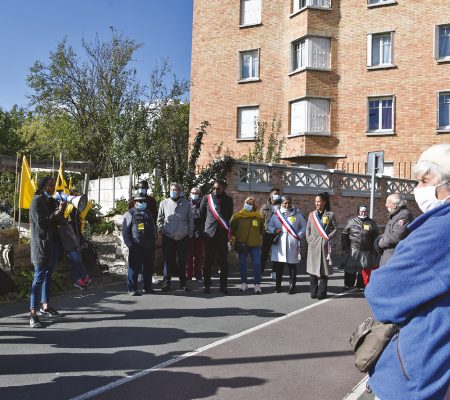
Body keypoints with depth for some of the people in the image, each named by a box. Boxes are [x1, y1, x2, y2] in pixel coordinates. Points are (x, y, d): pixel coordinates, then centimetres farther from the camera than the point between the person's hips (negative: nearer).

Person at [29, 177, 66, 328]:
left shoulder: (53, 201, 11)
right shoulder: (37, 201, -9)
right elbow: (41, 222, -16)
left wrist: (62, 210, -4)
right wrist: (57, 212, -20)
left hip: (53, 244, 7)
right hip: (41, 244, -7)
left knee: (48, 276, 15)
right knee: (39, 278, -8)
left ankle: (45, 306, 26)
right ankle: (33, 313, -6)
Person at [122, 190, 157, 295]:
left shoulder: (148, 213, 17)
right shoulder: (130, 214, -2)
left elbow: (153, 228, 24)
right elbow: (125, 231, -6)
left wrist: (154, 241, 14)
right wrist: (130, 244, -12)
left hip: (149, 246, 6)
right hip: (136, 247, -6)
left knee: (148, 268, 11)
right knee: (134, 268, -2)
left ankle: (148, 287, 23)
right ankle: (132, 289, 7)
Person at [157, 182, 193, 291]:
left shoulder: (186, 204, 4)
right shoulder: (164, 203, 4)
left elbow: (190, 220, 9)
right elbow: (159, 219, 10)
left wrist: (190, 233, 4)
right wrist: (161, 231, 1)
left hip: (183, 238, 1)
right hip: (168, 237, 0)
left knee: (182, 261, 7)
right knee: (169, 261, 3)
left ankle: (183, 283, 17)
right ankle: (166, 283, 12)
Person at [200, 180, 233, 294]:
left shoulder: (228, 200, 6)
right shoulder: (207, 198, 3)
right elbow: (201, 214, 12)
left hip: (223, 233, 1)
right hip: (209, 233, -1)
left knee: (223, 260, 3)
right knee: (208, 260, 2)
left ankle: (223, 285, 10)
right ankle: (207, 285, 8)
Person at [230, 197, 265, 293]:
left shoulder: (259, 217, 1)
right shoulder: (237, 216, -1)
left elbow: (262, 230, 16)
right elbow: (231, 228, 9)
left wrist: (256, 236, 10)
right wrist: (237, 237, 7)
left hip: (255, 244, 0)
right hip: (241, 244, 0)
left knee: (257, 264, -4)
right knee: (242, 264, 8)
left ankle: (257, 284, 2)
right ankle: (243, 283, 20)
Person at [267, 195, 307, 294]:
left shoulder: (297, 214, 4)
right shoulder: (276, 214, 7)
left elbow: (304, 226, 9)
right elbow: (269, 226, 11)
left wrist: (298, 235, -5)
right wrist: (274, 230, -9)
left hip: (292, 244, -1)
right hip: (279, 244, 1)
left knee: (292, 265, 2)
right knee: (278, 266, 4)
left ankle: (292, 286, 9)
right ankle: (278, 285, 15)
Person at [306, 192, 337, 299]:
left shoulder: (330, 214, 3)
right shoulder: (312, 214, 11)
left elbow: (335, 228, 6)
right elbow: (308, 228, 15)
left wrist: (329, 237, -6)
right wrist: (308, 239, 3)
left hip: (324, 245, -2)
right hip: (313, 244, 2)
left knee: (324, 269, 0)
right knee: (312, 268, 2)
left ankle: (322, 292, 6)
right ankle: (313, 292, 10)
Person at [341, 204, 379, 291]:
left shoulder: (372, 223, 7)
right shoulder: (351, 221, 5)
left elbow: (376, 237, 10)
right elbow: (344, 235, 8)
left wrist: (374, 250, 3)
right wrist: (345, 247, 1)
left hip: (367, 252, 1)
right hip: (353, 250, -1)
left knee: (363, 269, 6)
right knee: (350, 268, -1)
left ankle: (361, 285, 19)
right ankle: (348, 284, 11)